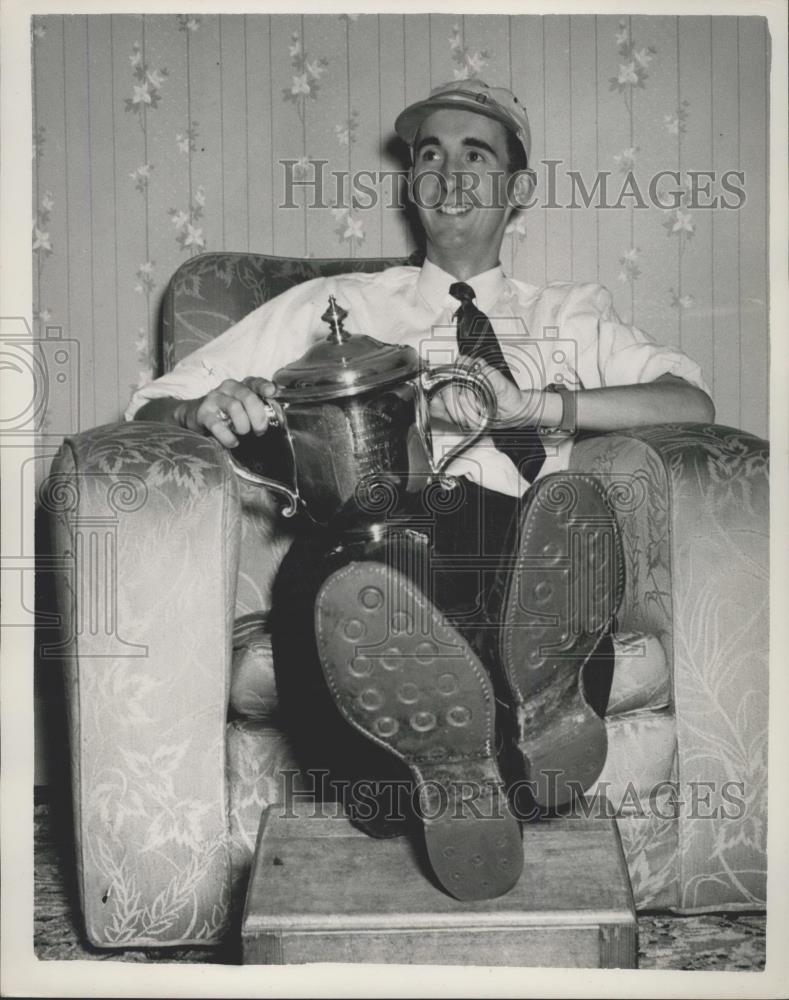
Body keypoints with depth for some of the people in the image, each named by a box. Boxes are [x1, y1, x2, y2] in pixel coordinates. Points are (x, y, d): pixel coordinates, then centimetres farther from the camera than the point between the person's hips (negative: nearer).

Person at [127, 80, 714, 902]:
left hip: (521, 542, 1)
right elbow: (155, 405, 20)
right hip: (363, 539, 0)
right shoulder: (332, 304, 27)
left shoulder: (571, 314, 28)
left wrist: (526, 404, -9)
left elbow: (692, 402, 8)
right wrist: (209, 409, -7)